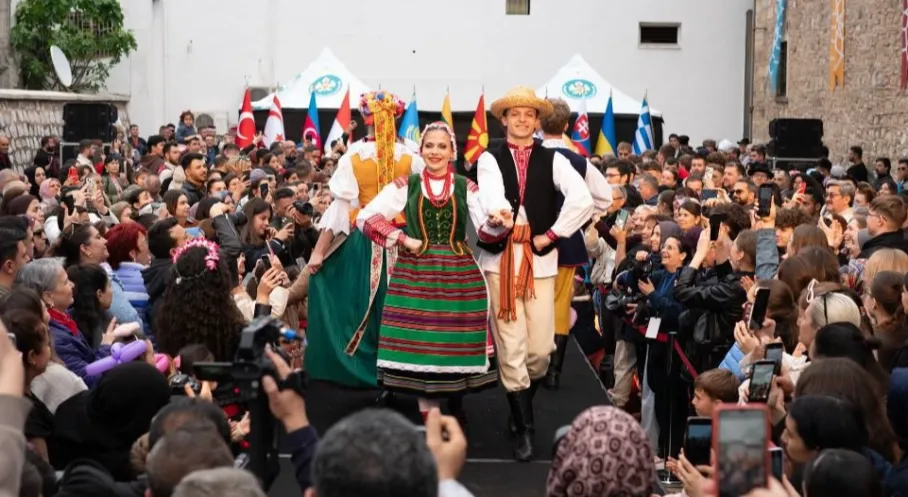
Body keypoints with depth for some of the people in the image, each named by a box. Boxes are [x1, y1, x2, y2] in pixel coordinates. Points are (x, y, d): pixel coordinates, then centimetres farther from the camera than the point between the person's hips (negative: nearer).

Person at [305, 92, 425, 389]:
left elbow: (340, 206, -9)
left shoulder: (353, 157, -6)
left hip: (363, 243, -1)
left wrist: (319, 251, -6)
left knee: (363, 306, 9)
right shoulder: (411, 159, -4)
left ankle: (363, 368, 14)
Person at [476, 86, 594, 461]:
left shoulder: (552, 159, 6)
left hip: (540, 259, 1)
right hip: (500, 258, -1)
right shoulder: (490, 159, 4)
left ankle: (522, 405, 30)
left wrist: (551, 235, -10)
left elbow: (582, 200, -8)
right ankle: (524, 428, 10)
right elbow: (491, 196, -16)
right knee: (511, 351, -2)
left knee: (540, 349, 1)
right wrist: (498, 213, -38)